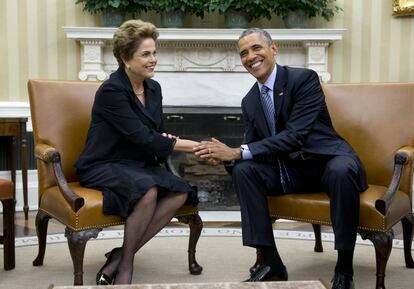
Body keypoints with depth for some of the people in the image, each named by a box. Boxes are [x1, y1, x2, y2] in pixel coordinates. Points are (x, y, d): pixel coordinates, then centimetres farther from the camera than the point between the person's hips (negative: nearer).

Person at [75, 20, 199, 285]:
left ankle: (121, 257, -12)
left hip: (138, 163, 7)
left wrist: (167, 141, -13)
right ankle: (126, 262, -14)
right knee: (147, 189, -36)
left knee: (180, 192, -19)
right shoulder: (112, 91, -17)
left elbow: (157, 133, 13)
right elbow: (141, 136, -23)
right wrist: (191, 146, -22)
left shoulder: (154, 88, 7)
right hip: (103, 166, -7)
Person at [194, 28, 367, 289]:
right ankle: (273, 264, -12)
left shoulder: (305, 79, -13)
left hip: (328, 161, -5)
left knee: (342, 171, -38)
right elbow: (251, 149, 5)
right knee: (243, 170, -17)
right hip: (289, 170, 5)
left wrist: (239, 152, -29)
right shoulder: (249, 101, 6)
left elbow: (295, 135, -25)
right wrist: (225, 154, -19)